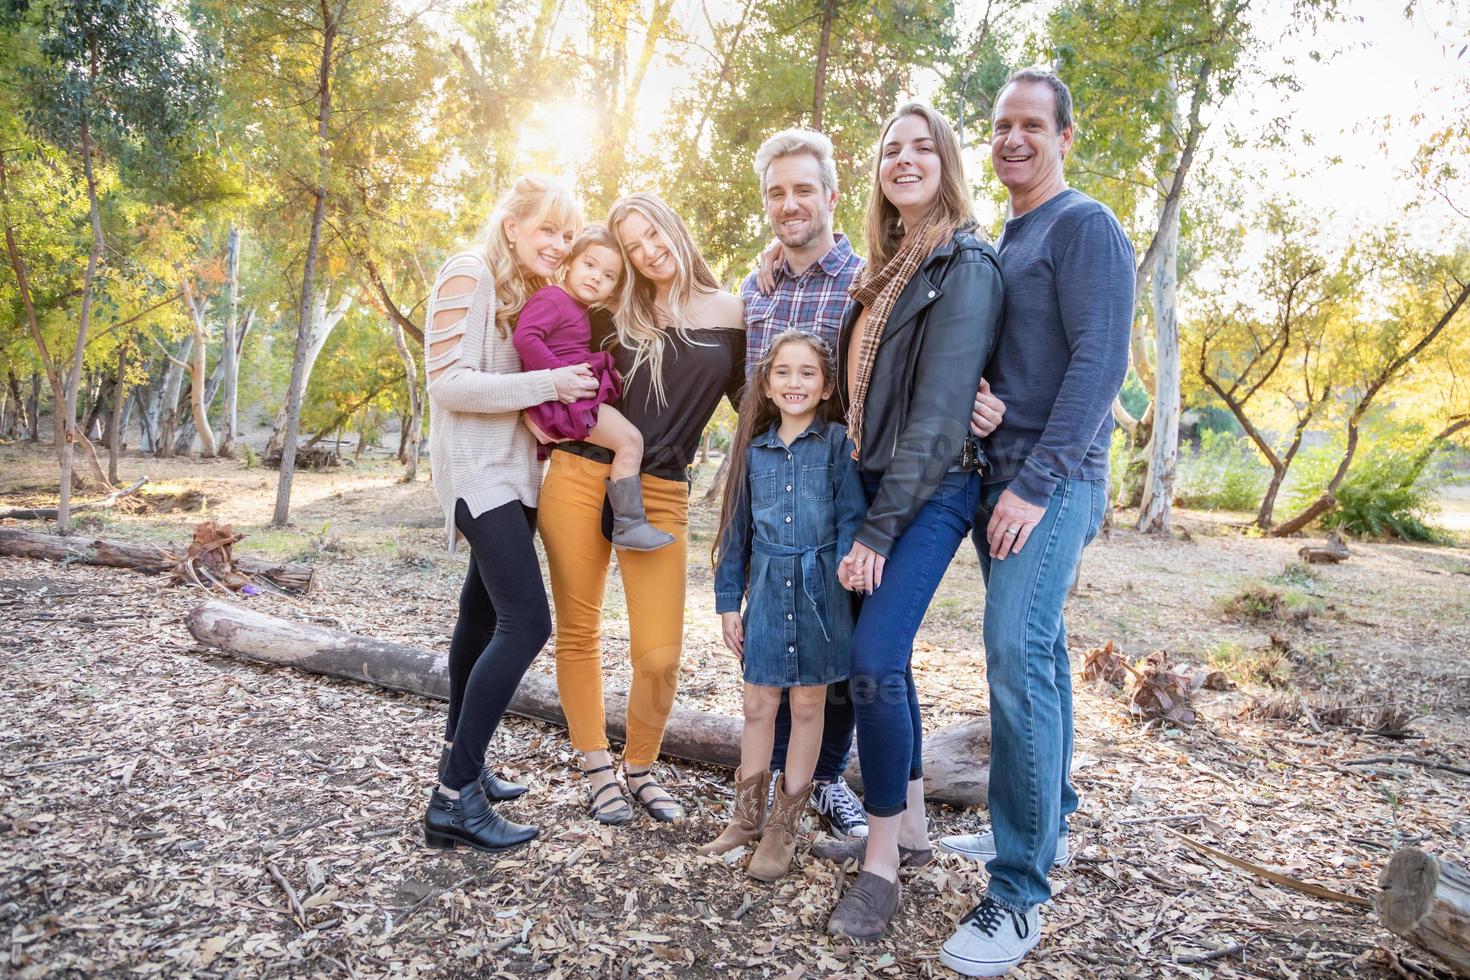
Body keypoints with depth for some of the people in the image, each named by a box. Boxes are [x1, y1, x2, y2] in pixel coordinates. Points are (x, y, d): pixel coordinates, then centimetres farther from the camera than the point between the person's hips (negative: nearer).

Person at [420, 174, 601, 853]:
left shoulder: (533, 291, 14)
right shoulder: (468, 276, -11)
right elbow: (448, 382, -19)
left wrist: (574, 385, 1)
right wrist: (546, 384, -22)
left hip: (515, 471, 9)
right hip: (479, 472, -9)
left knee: (486, 612, 16)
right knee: (527, 622, -17)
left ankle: (461, 760, 31)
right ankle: (454, 797, -10)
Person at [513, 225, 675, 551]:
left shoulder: (580, 310, 20)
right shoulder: (550, 299, -10)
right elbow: (525, 337, -24)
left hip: (580, 398, 11)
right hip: (561, 400, -11)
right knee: (630, 440, -16)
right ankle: (629, 525, -14)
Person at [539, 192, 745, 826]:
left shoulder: (731, 314, 7)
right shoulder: (616, 316, 10)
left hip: (661, 494, -1)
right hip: (579, 479, 2)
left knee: (659, 656, -7)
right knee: (578, 634, 6)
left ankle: (640, 768, 21)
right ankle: (596, 768, 25)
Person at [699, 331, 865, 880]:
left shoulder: (838, 443, -2)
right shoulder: (753, 450, 7)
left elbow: (852, 518, -5)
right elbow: (737, 528, 10)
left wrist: (848, 575, -16)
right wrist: (728, 601, 9)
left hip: (820, 589, -3)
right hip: (767, 589, 3)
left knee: (808, 705, 8)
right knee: (758, 704, 9)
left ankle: (785, 826, 22)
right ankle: (747, 817, 27)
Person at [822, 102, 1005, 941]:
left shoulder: (965, 266, -9)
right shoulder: (891, 268, 17)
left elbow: (940, 410, -17)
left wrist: (879, 528, -18)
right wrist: (870, 511, 7)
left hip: (933, 491, -8)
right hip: (878, 480, 8)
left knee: (874, 658, -15)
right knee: (887, 656, 11)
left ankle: (882, 864, 1)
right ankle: (911, 827, 27)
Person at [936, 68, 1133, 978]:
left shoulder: (1086, 227, -5)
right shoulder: (1004, 241, 20)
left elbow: (1100, 361, -16)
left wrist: (1037, 484, -20)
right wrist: (1001, 480, 12)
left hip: (1053, 483, -8)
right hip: (1002, 477, 8)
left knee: (1020, 654, -15)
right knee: (1037, 649, 13)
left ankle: (1021, 894, -7)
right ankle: (1046, 825, 26)